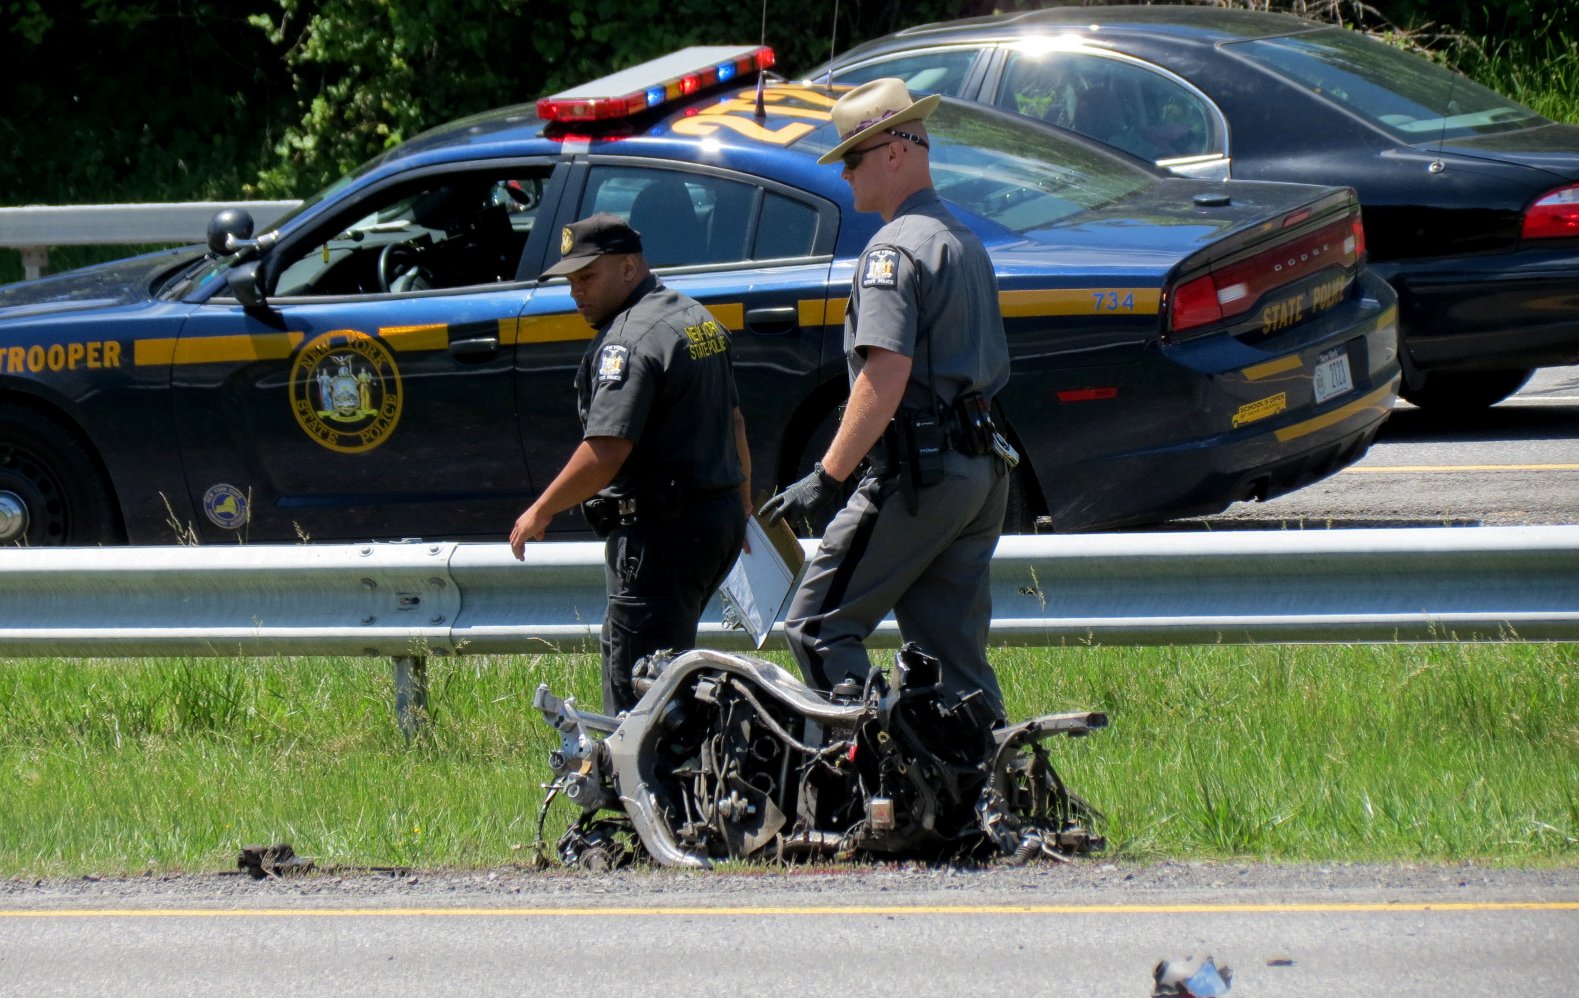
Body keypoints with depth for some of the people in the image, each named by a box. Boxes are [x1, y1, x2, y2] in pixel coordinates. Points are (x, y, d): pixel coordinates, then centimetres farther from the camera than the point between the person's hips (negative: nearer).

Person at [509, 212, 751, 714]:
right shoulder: (699, 320, 16)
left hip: (662, 532, -10)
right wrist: (743, 510, 35)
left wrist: (540, 512, -13)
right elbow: (734, 423, 25)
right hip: (721, 520, 10)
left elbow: (606, 451, -23)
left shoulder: (630, 339, -16)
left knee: (635, 686, -10)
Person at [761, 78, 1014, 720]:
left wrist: (827, 478, -23)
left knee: (819, 625, -6)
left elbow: (887, 376, -21)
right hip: (983, 468, 9)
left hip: (917, 472, -9)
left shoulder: (895, 248, -11)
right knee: (953, 650, 10)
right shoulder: (965, 243, 20)